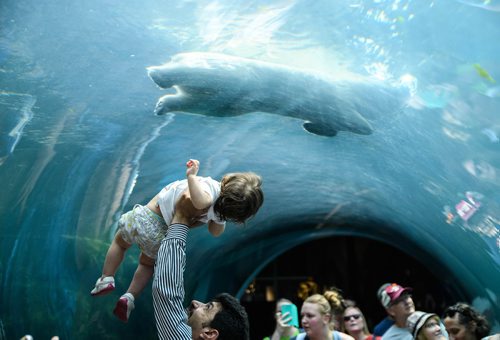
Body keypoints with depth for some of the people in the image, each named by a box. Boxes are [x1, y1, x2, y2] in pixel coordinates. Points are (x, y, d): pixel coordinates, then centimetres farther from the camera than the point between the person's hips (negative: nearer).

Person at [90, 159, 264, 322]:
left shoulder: (210, 187, -33)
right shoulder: (221, 210, -18)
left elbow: (200, 201, -59)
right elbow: (215, 231, 2)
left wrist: (192, 175, -48)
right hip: (159, 236, 3)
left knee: (120, 241, 31)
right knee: (147, 263, 34)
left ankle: (106, 279, 26)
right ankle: (130, 296, 21)